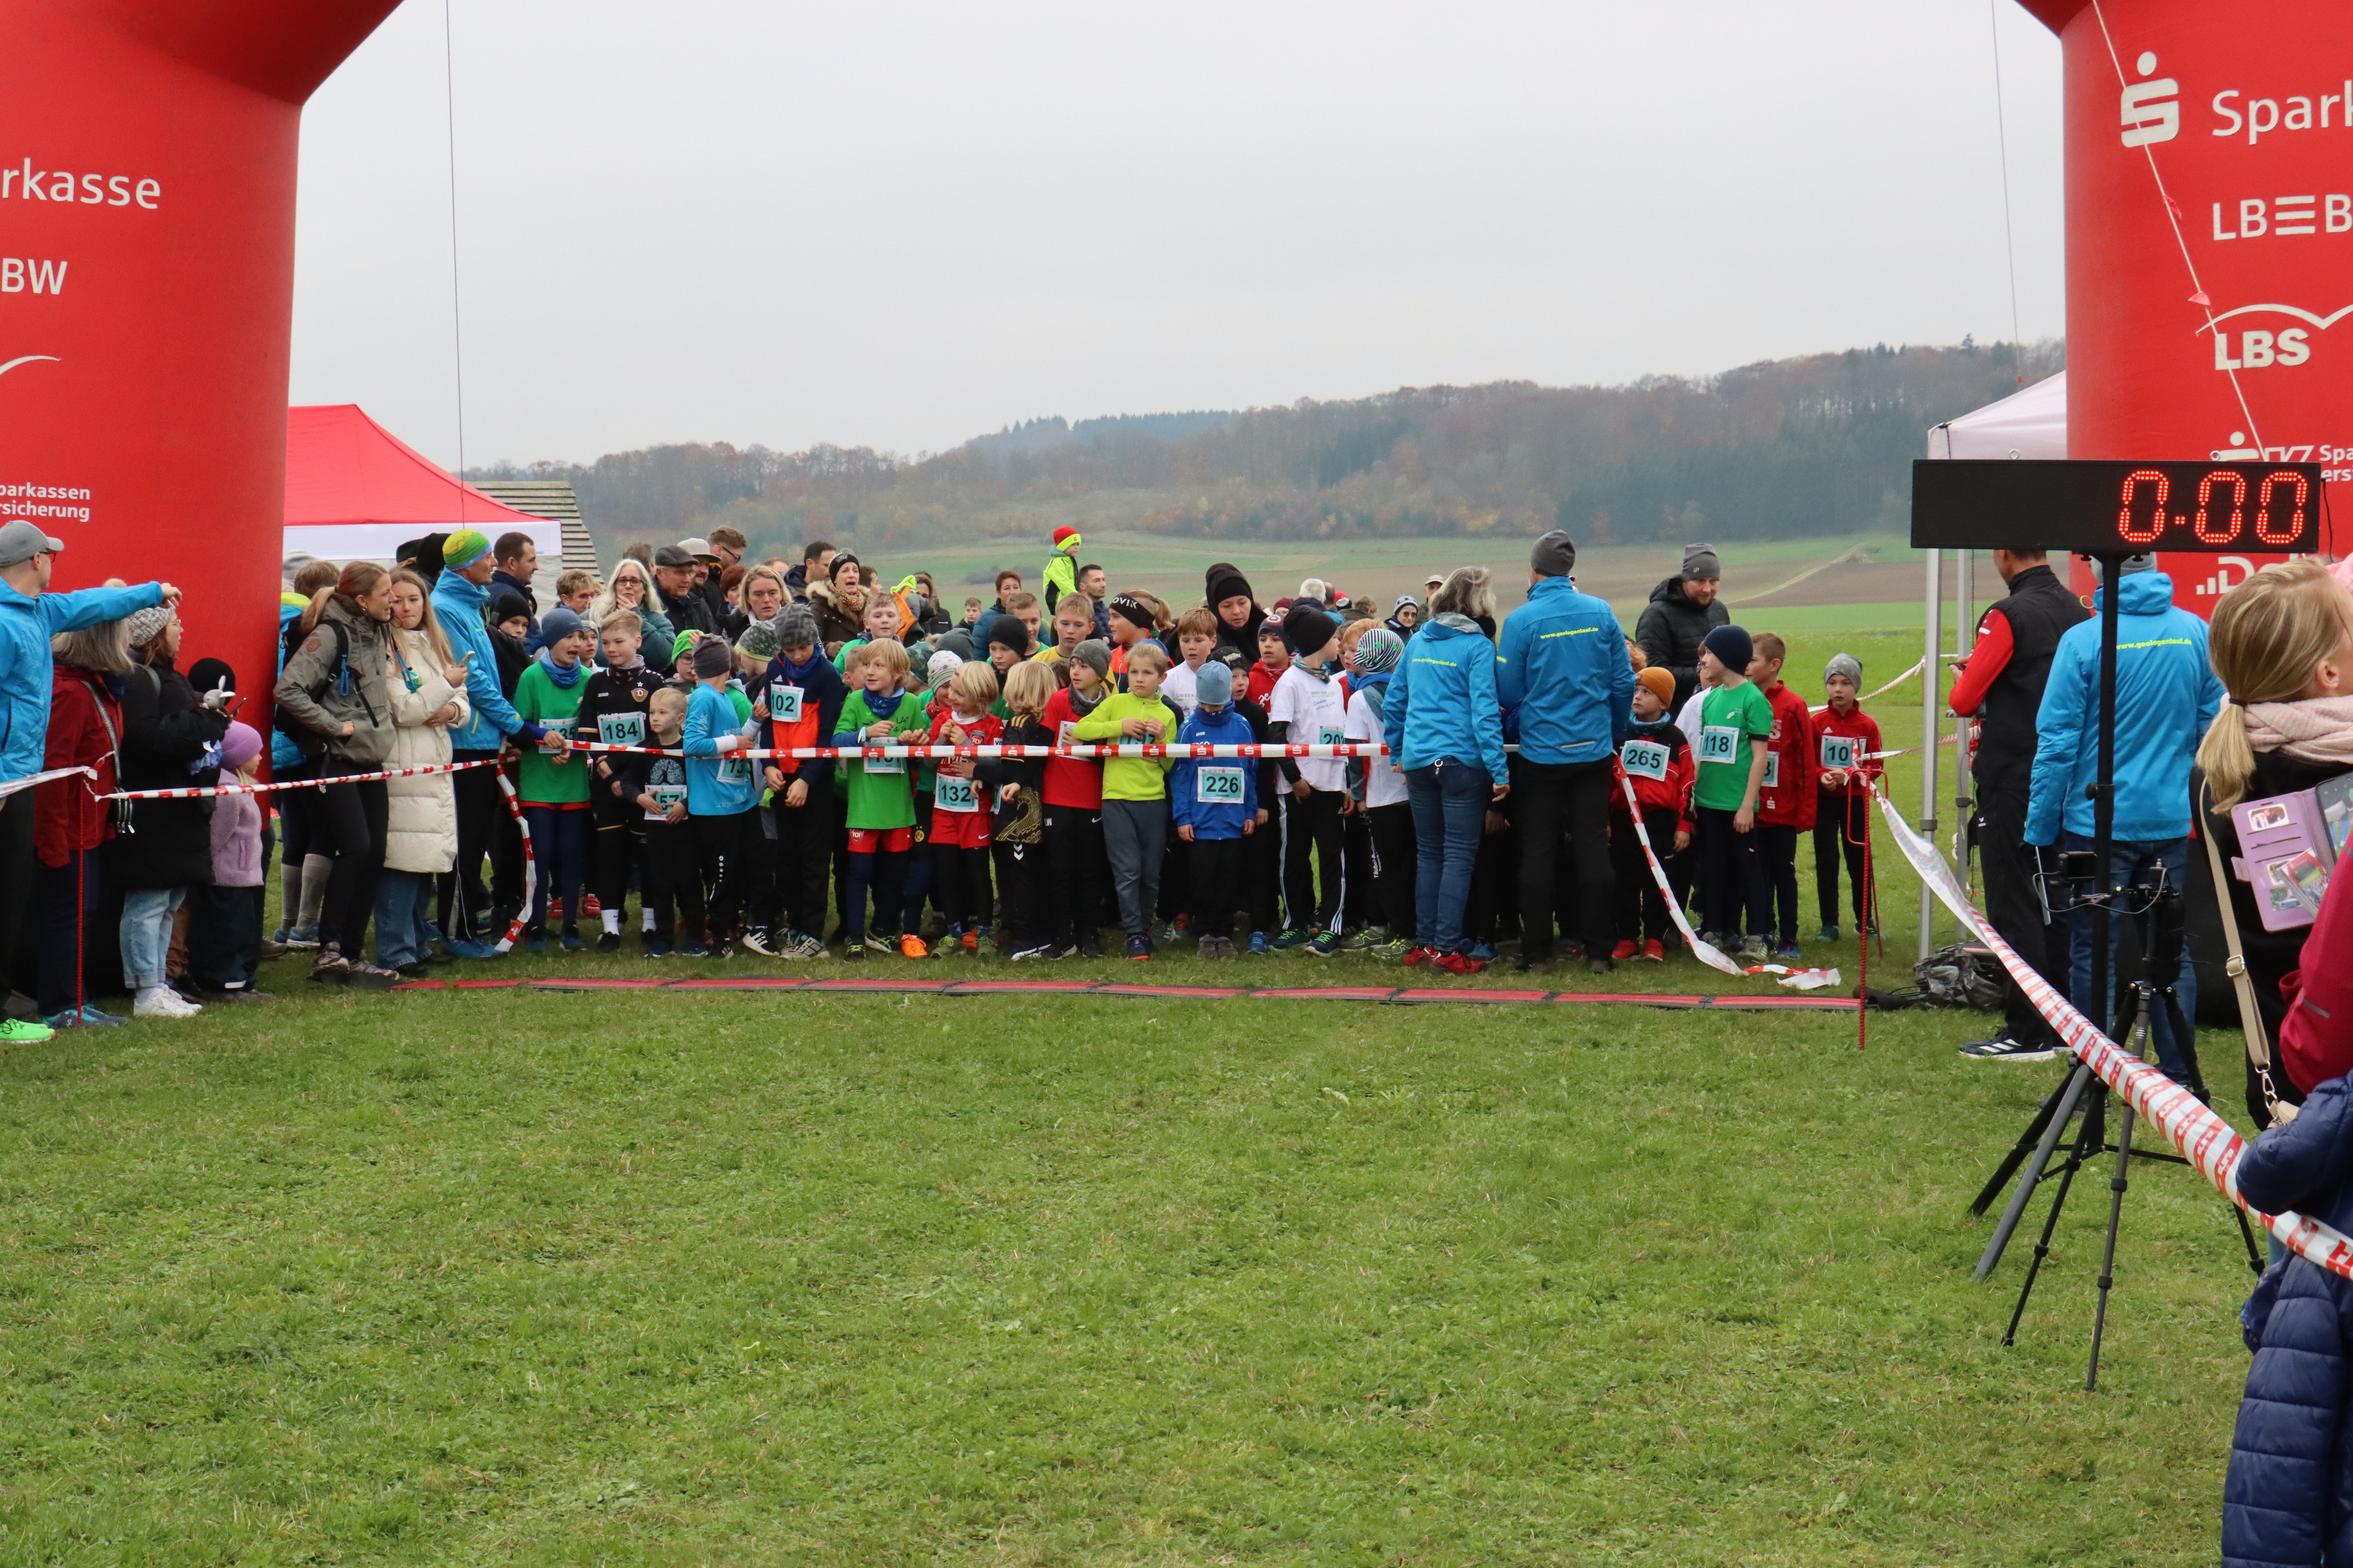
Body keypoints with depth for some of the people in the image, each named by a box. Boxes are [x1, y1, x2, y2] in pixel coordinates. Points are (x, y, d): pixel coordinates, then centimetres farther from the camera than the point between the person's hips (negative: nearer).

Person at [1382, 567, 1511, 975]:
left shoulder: (1418, 642, 11)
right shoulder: (1477, 646, -8)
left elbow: (1394, 701, 15)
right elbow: (1485, 711, -14)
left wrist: (1398, 753, 24)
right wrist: (1499, 770, -14)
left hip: (1418, 759, 6)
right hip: (1463, 760, -6)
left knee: (1428, 852, 14)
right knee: (1459, 854, -2)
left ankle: (1424, 942, 15)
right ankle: (1446, 947, -5)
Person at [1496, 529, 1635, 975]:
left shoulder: (1522, 621, -10)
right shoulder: (1601, 613, -2)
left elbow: (1507, 694, -6)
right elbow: (1624, 683, 1)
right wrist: (1615, 734, 16)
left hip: (1540, 752, -2)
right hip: (1593, 751, 2)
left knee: (1537, 854, 6)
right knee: (1593, 849, 7)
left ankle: (1536, 952, 8)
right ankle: (1598, 951, 8)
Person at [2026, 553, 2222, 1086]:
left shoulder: (2084, 641, -12)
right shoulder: (2197, 634, -1)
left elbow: (2057, 742, -11)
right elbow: (2214, 728, 7)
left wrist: (2039, 829, -4)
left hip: (2098, 820, -4)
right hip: (2172, 822, 4)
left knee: (2094, 951, 4)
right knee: (2171, 947, 13)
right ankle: (2181, 1075, 16)